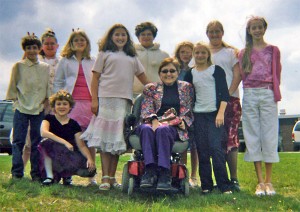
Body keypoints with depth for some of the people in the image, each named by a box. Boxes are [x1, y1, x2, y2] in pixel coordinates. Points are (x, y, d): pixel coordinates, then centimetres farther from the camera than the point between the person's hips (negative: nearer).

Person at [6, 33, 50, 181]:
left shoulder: (46, 68, 8)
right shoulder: (18, 66, 4)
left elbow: (49, 86, 12)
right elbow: (12, 86, 6)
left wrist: (47, 100, 1)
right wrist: (15, 100, -1)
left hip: (39, 109, 1)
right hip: (22, 108, -1)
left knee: (37, 142, 4)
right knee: (18, 141, -3)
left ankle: (36, 173, 10)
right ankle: (16, 173, 3)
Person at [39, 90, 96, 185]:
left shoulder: (74, 124, 6)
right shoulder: (49, 119, 0)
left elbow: (81, 145, 0)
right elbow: (43, 132, -22)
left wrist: (89, 158, -21)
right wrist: (64, 142, -29)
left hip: (70, 158, 3)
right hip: (51, 156, -3)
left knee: (90, 169, -21)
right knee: (47, 141, -33)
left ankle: (66, 174, 10)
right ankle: (50, 176, -19)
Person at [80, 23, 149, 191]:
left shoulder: (132, 57, 20)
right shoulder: (105, 54, 9)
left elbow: (142, 77, 22)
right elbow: (95, 78, 3)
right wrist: (94, 100, -7)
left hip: (125, 100, 4)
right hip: (106, 98, -4)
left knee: (118, 140, 4)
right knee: (105, 139, -8)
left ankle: (112, 177, 10)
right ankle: (105, 178, -8)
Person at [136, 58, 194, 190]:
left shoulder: (186, 87, 21)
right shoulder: (151, 88, 20)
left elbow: (190, 111, 16)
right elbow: (146, 110, 7)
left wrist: (183, 121, -6)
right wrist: (154, 120, -15)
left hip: (175, 127, -1)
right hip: (155, 123, 1)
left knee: (163, 130, -38)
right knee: (146, 129, -36)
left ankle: (164, 173, -43)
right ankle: (150, 170, -42)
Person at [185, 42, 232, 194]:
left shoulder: (216, 70, 3)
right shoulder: (190, 74, 12)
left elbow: (224, 93, -3)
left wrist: (221, 113, -14)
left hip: (215, 113, -3)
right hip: (198, 115, 3)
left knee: (216, 148, -12)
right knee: (202, 152, 2)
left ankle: (224, 186, -10)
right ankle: (206, 186, 7)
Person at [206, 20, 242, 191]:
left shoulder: (231, 52, 13)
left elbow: (237, 75, 3)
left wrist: (229, 93, -12)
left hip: (230, 99, -2)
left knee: (230, 137, -10)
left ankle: (234, 178, -8)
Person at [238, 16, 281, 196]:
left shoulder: (273, 50, 11)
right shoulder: (244, 53, 14)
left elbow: (277, 74, 8)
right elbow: (242, 76, 13)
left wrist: (275, 94, -1)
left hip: (268, 94, -1)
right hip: (249, 95, 2)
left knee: (269, 136, -4)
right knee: (253, 137, -1)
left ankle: (269, 181, 1)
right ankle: (260, 181, 3)